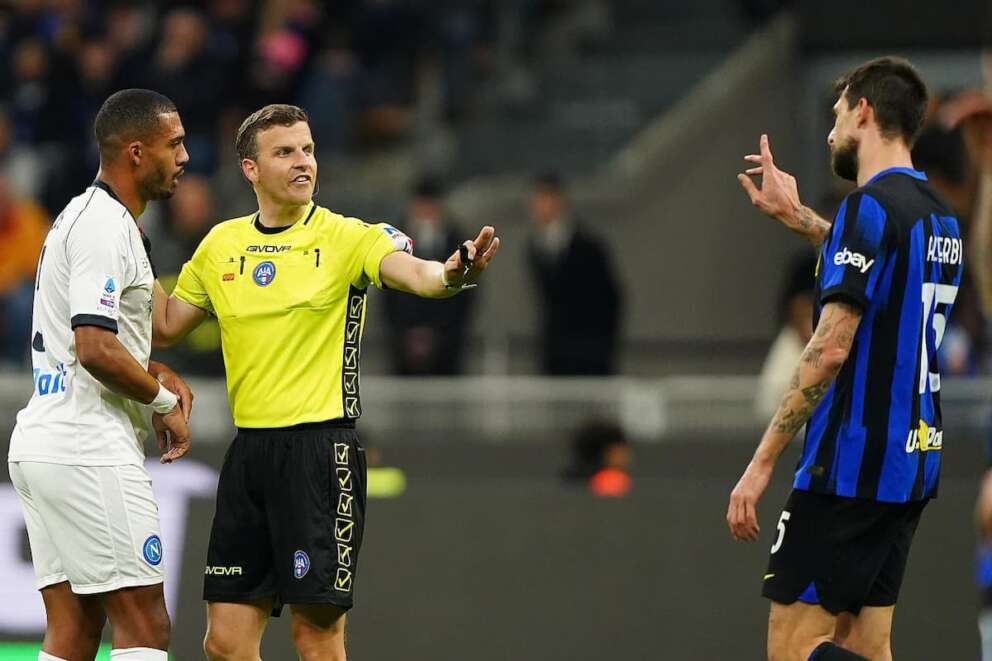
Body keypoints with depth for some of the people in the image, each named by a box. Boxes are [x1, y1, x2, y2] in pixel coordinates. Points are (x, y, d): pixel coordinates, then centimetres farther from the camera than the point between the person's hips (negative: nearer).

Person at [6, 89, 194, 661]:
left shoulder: (82, 216, 19)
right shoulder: (106, 228, -13)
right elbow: (96, 350, -22)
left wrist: (155, 373, 14)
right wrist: (165, 401, -7)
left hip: (43, 442, 10)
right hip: (90, 452, -10)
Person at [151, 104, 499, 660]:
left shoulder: (346, 238, -5)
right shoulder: (221, 245, 10)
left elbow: (414, 272, -24)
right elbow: (167, 326, 22)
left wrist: (451, 274, -46)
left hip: (320, 452, -5)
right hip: (249, 449, 5)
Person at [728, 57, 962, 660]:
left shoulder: (871, 206, -14)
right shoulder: (938, 214, 13)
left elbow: (832, 347, -20)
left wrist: (762, 463, -18)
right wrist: (796, 216, 45)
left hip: (853, 463, -9)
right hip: (915, 457, 9)